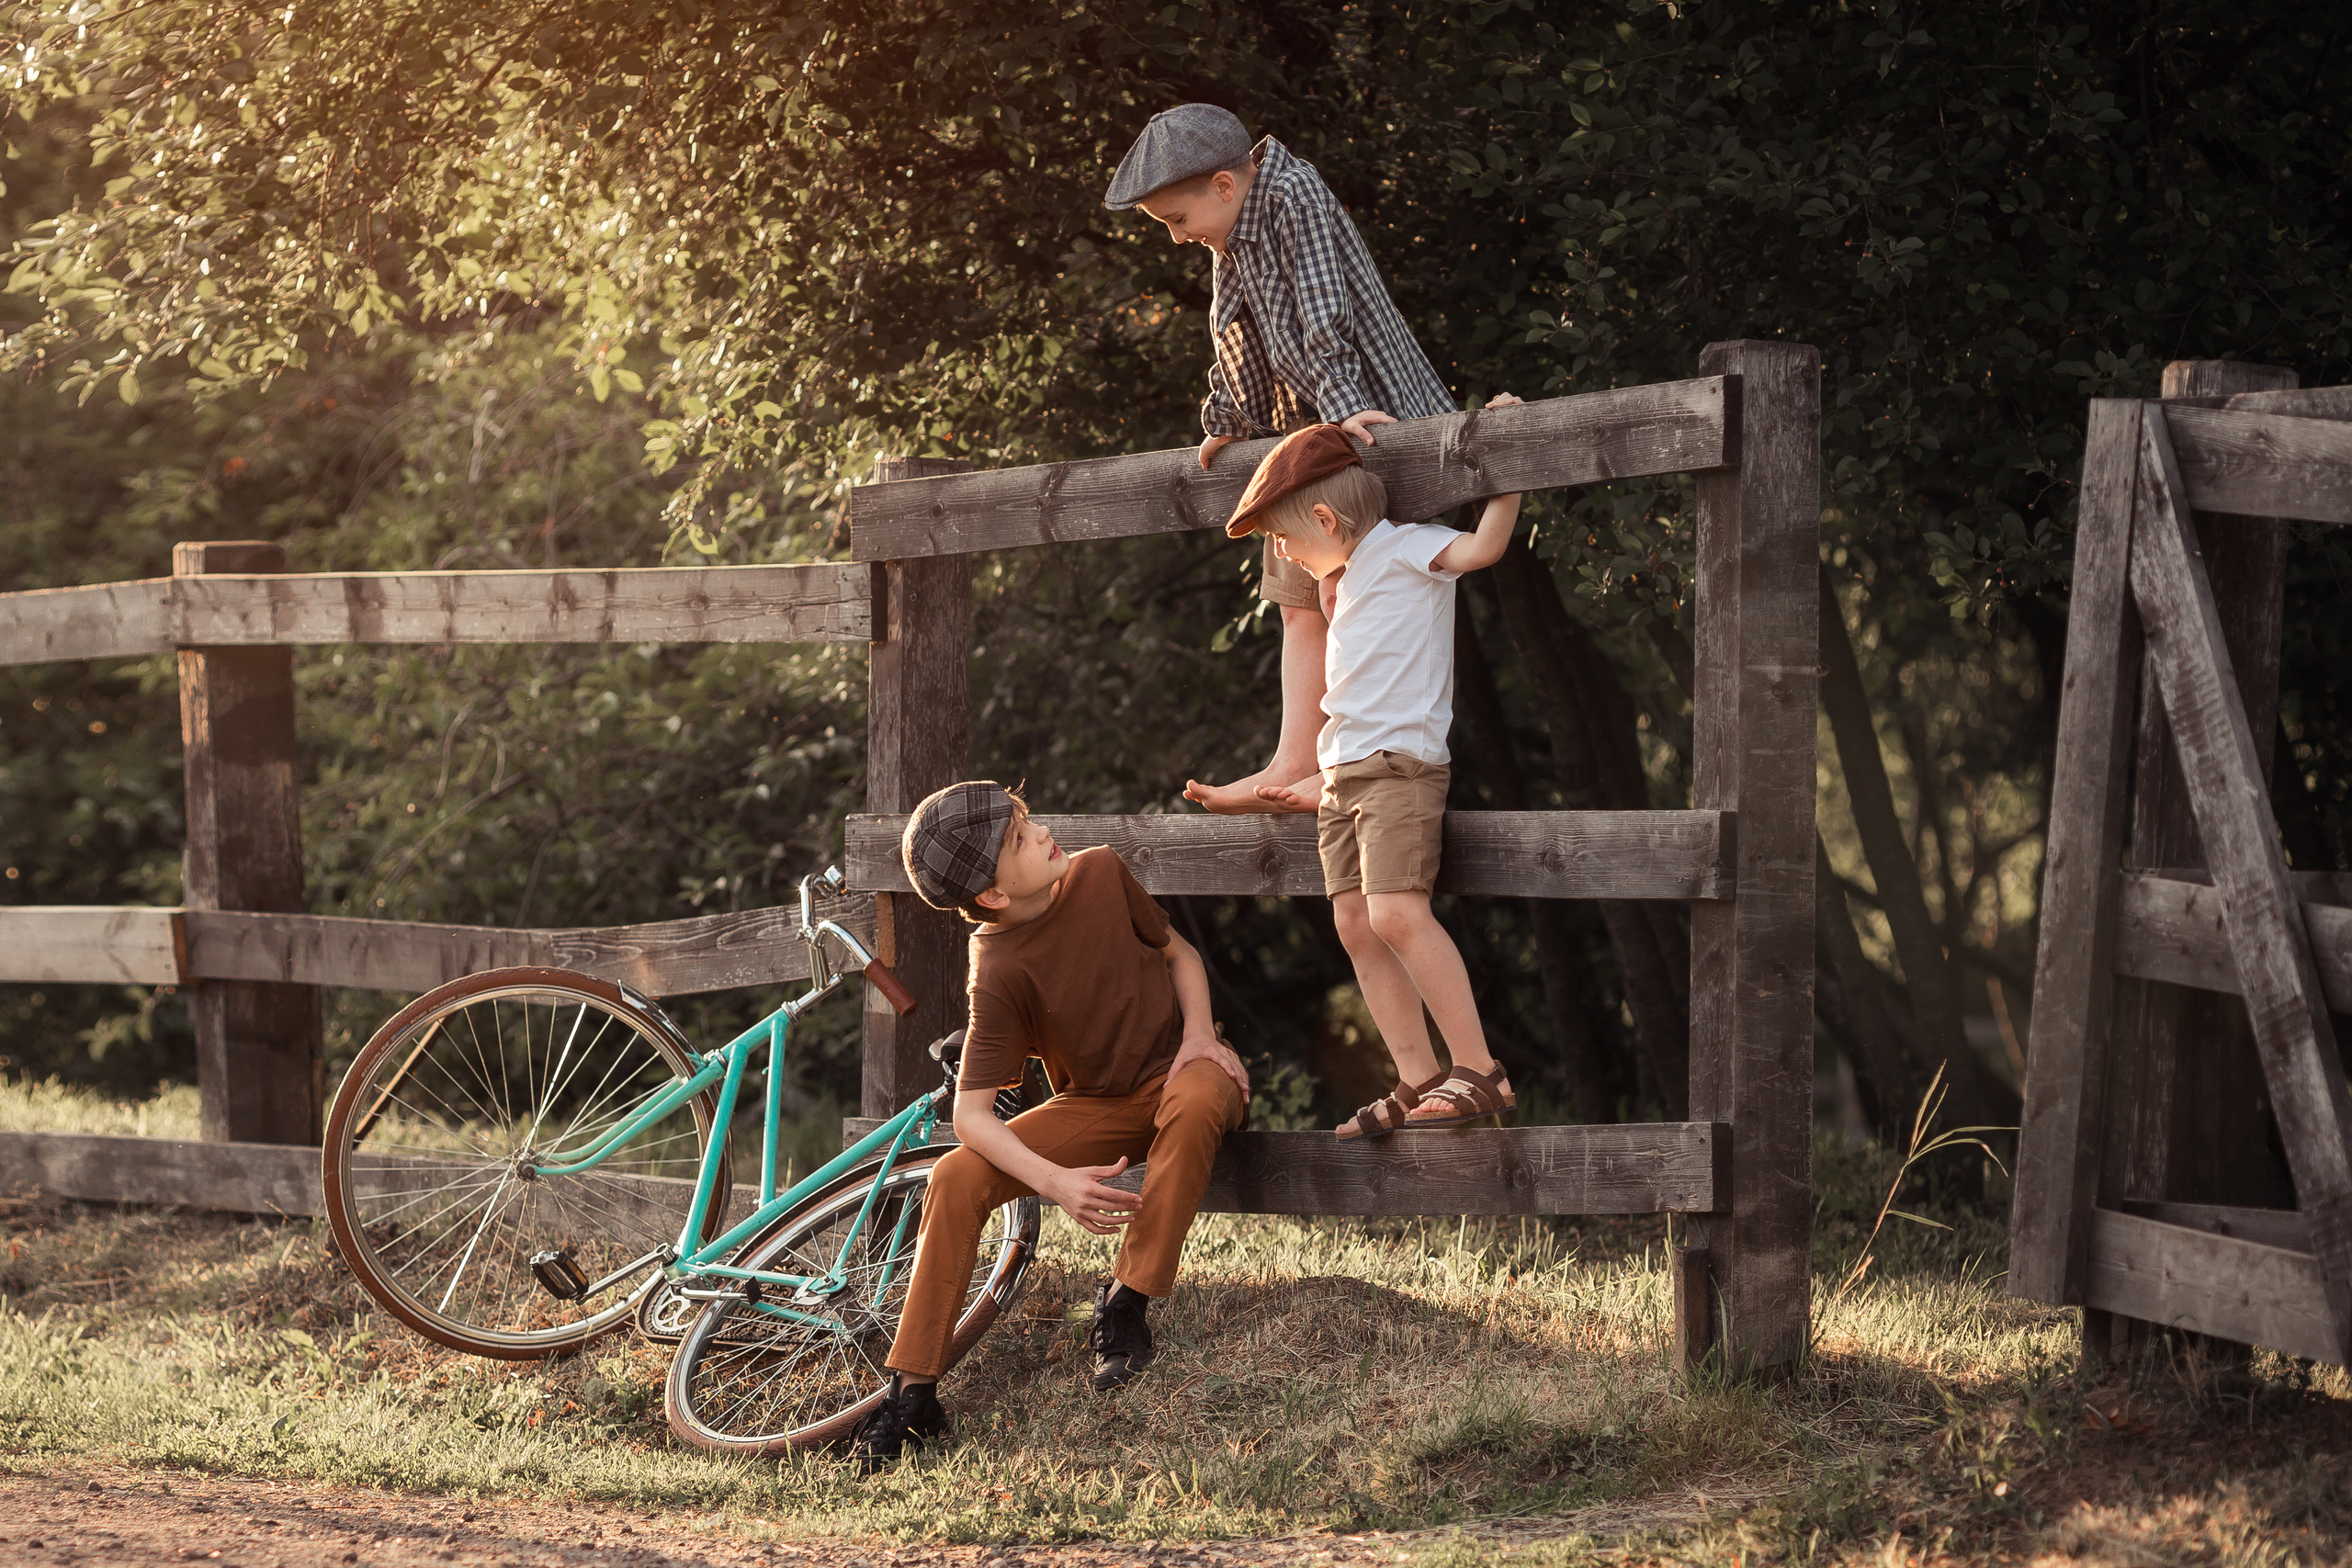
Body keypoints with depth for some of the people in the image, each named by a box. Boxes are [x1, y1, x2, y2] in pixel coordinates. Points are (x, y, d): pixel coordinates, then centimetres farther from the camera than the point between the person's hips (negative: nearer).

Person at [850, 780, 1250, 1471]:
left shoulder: (1100, 873, -11)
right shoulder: (1001, 973, -20)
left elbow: (1178, 953, 8)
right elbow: (972, 1115, -24)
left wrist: (1199, 1034, -12)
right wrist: (1057, 1183, -40)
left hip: (1178, 1071, 1)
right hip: (1093, 1108, -1)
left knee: (1196, 1099, -38)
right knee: (956, 1179, -22)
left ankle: (1126, 1304, -25)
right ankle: (912, 1395, -15)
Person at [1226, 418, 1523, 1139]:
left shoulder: (1405, 547, -3)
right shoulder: (1354, 578, 24)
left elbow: (1483, 544, -18)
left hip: (1399, 762, -10)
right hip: (1343, 773, 10)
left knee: (1397, 912, -21)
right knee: (1356, 923, 1)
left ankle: (1480, 1071, -20)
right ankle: (1418, 1081, 0)